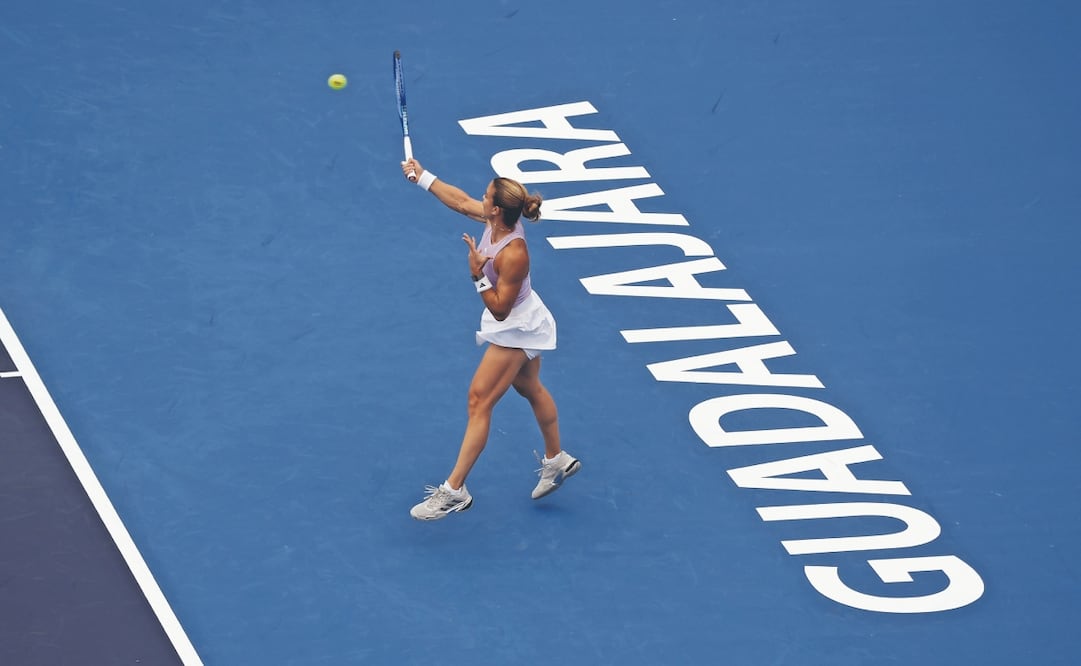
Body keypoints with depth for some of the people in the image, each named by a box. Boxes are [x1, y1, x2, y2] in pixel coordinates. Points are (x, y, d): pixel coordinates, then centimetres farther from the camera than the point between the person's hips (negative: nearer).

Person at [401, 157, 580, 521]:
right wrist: (422, 176, 11)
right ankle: (557, 461, 45)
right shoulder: (499, 220, -15)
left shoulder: (513, 254, -37)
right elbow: (461, 201, 5)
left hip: (515, 330, -10)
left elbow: (499, 309, -28)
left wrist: (478, 275, -37)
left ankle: (454, 490, -3)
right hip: (518, 325, 10)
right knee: (530, 389, 25)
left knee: (479, 399, -7)